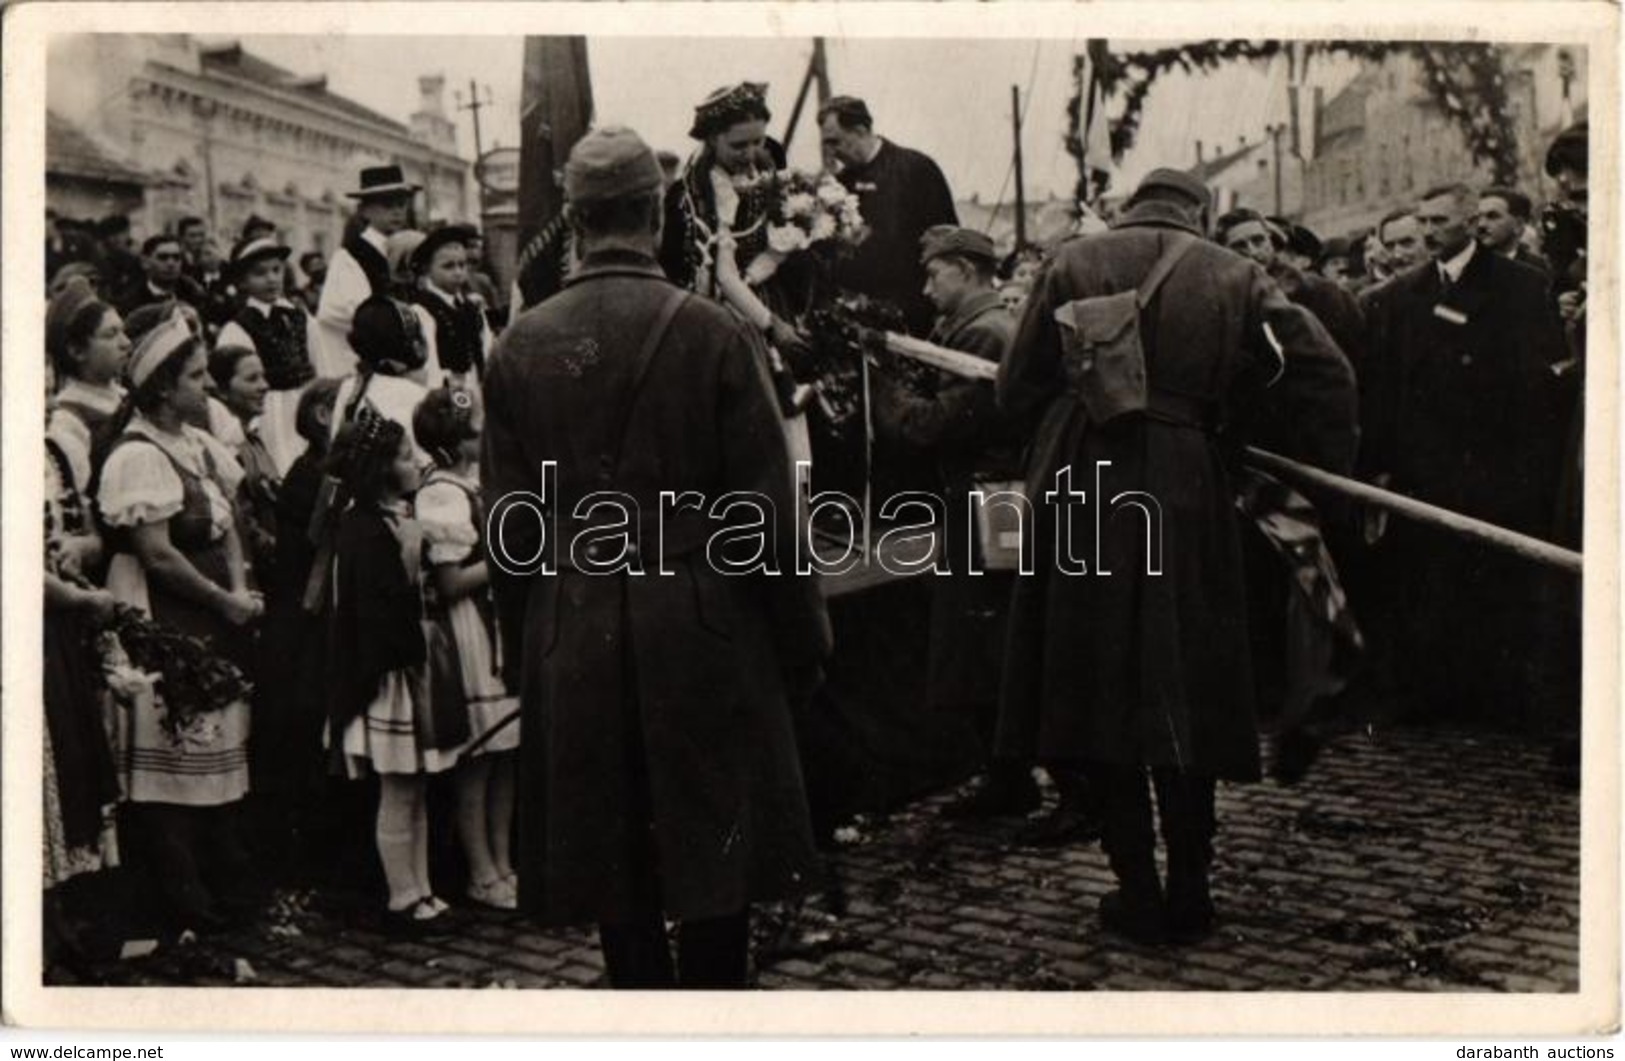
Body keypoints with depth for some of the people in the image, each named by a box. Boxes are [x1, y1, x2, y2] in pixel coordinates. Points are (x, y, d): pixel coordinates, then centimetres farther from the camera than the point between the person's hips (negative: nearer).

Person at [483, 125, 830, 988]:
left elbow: (507, 522, 4)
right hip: (701, 632, -3)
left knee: (616, 864, 12)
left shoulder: (518, 347, 0)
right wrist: (801, 642, 2)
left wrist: (524, 652, 14)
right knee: (716, 856, 8)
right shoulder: (716, 335, -9)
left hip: (572, 641, 3)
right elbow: (768, 510, -7)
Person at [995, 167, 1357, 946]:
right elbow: (1328, 372, 0)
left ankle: (1139, 894, 12)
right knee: (1185, 696, 11)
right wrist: (1329, 471, 10)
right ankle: (1189, 894, 17)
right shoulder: (1235, 278, 6)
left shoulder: (1074, 263, 5)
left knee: (1100, 695, 8)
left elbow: (1015, 389, 5)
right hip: (1187, 497, 1)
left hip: (1081, 494, 0)